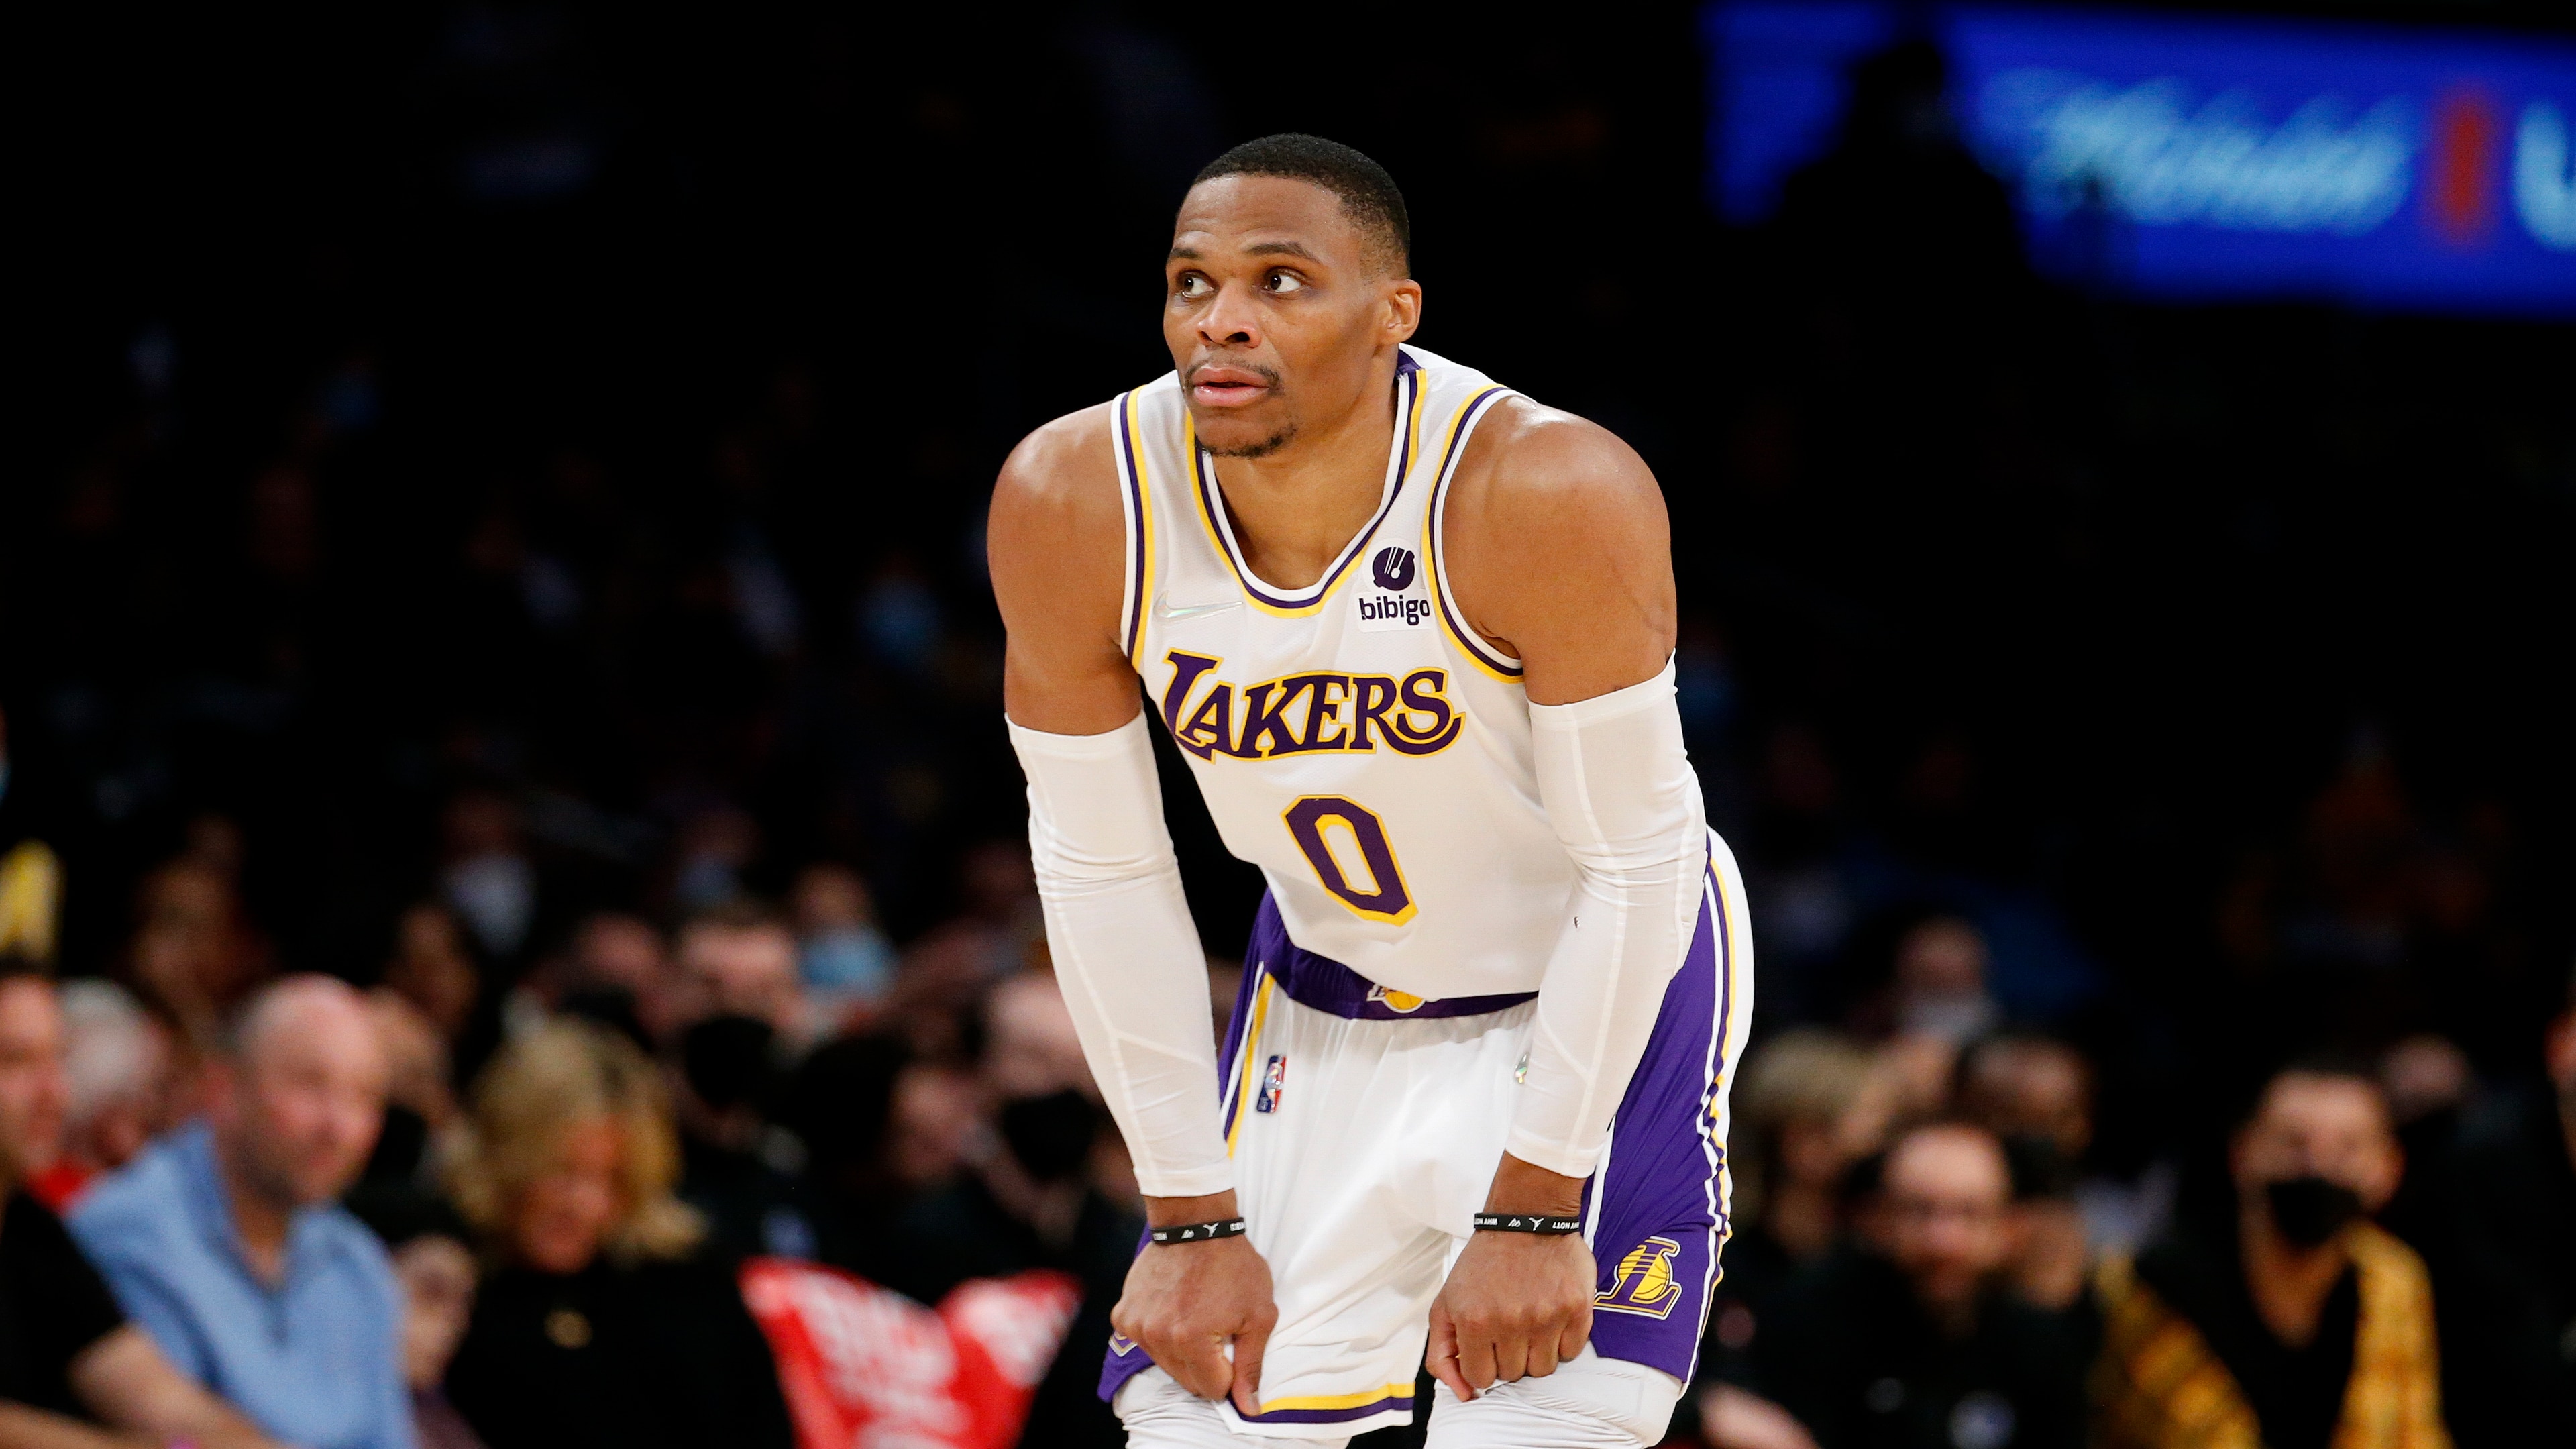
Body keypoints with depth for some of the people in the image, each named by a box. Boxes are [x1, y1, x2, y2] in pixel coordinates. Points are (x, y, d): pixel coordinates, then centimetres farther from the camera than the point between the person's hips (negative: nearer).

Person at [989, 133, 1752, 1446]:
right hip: (1328, 998, 4)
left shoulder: (1550, 493, -31)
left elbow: (1636, 866, -22)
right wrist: (1192, 1222, -9)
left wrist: (1532, 1214, -20)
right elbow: (1101, 877, -9)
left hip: (1605, 986, -3)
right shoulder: (1072, 501, -20)